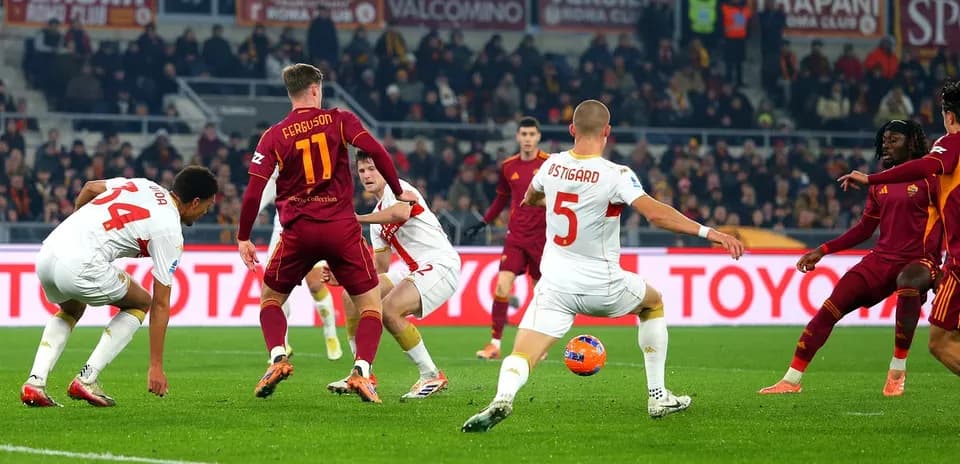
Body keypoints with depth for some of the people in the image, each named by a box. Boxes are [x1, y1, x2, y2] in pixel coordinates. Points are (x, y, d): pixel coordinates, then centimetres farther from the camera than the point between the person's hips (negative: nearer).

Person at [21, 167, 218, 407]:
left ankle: (35, 381, 16)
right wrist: (156, 366, 5)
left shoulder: (142, 186, 19)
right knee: (140, 303, 17)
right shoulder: (169, 233, 1)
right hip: (80, 268, -7)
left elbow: (90, 187, 28)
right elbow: (160, 305, 1)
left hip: (46, 254, 7)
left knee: (70, 311, 36)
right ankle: (87, 379, 6)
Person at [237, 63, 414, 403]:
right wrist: (399, 193, 4)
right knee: (370, 303, 9)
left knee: (271, 298, 21)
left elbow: (253, 191, -2)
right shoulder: (339, 120, 3)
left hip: (298, 231, 1)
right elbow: (375, 151, -9)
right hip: (342, 227, -1)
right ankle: (361, 371, -12)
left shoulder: (274, 136, 4)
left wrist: (243, 238, 7)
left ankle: (278, 358, -1)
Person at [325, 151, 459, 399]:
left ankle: (431, 376, -13)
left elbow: (402, 213, -32)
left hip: (441, 265, -10)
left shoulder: (397, 188, -6)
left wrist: (357, 219, -24)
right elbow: (380, 270, 19)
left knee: (389, 309, -28)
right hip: (413, 269, 10)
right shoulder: (379, 215, 20)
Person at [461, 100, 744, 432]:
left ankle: (503, 397, -43)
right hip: (602, 287, -2)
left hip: (555, 285, 2)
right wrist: (708, 232, -25)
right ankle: (657, 397, 28)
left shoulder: (552, 165, 1)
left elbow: (529, 199, 23)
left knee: (521, 357, -7)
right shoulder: (616, 175, -14)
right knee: (653, 303, 29)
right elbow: (657, 215, -26)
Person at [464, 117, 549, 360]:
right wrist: (483, 223, 17)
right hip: (516, 236, 2)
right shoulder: (508, 167, 6)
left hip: (542, 237, -2)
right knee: (502, 285, -11)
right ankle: (495, 343, -7)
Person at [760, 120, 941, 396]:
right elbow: (865, 228, 23)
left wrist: (945, 267, -21)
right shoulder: (880, 182, 14)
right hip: (882, 258, 6)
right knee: (831, 308, -5)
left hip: (918, 260, -6)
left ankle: (898, 370, -25)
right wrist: (823, 251, 19)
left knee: (908, 281, -41)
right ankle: (791, 381, 5)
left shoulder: (929, 178, -5)